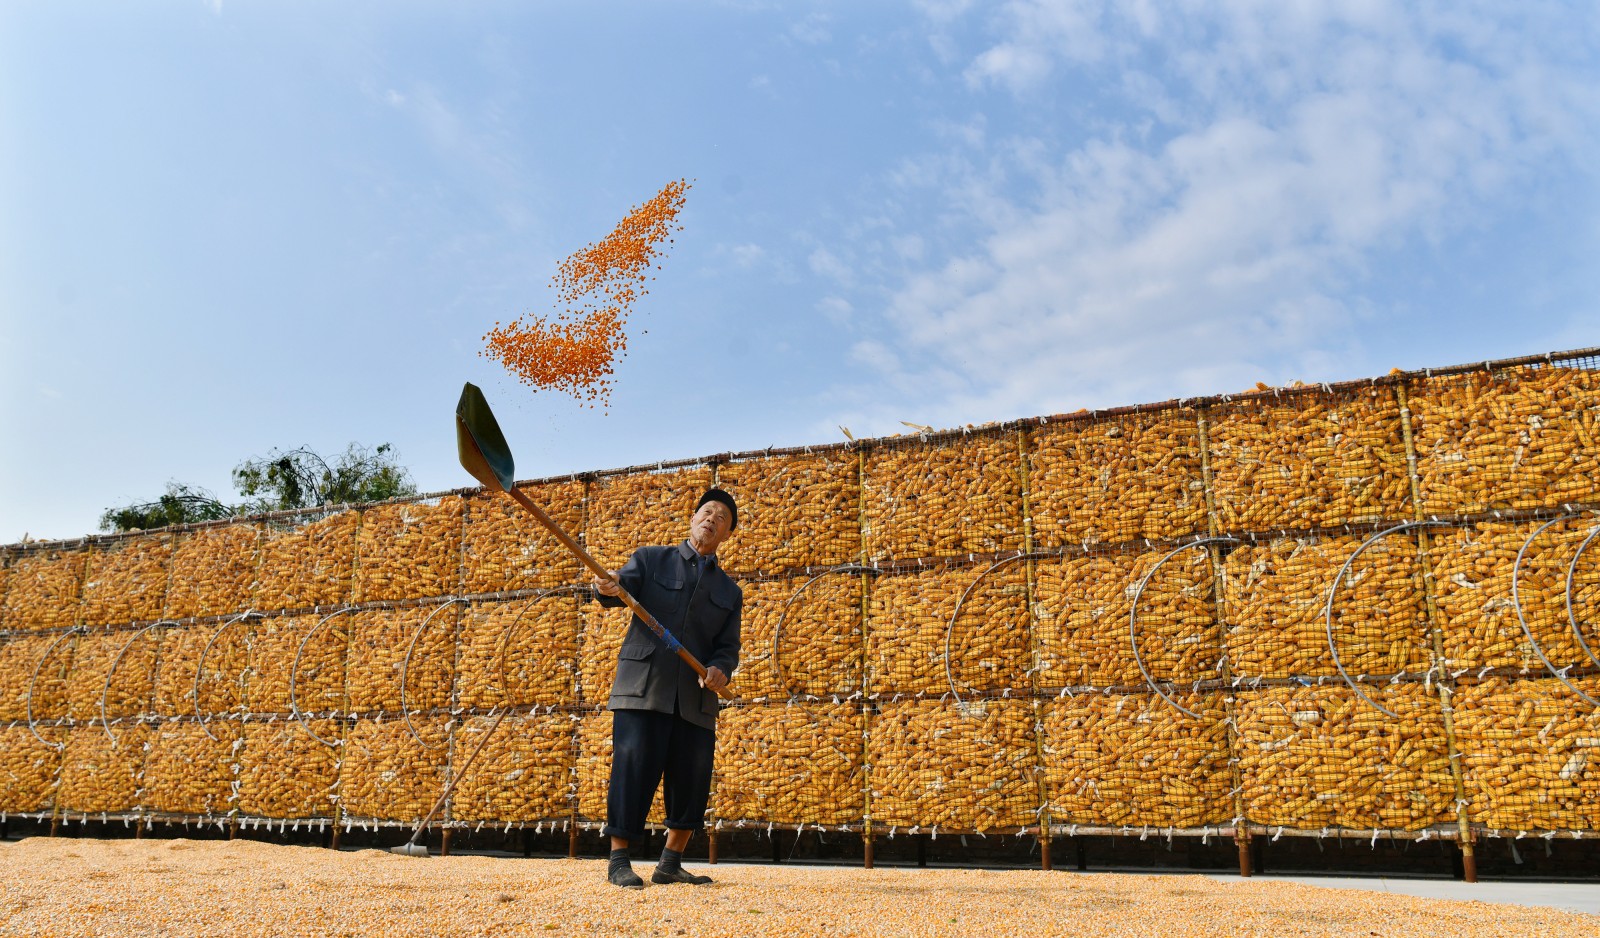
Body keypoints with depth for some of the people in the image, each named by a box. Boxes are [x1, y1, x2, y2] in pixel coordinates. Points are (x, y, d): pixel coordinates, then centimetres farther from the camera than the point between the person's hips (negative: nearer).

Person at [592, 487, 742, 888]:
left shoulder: (730, 592, 18)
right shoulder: (651, 559, 11)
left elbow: (728, 646, 10)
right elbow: (624, 585, -6)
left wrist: (721, 669, -12)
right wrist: (610, 587, -30)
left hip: (696, 700, 4)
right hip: (643, 687, -3)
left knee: (692, 781, 3)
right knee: (633, 768, -8)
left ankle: (670, 864, 18)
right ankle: (618, 861, 4)